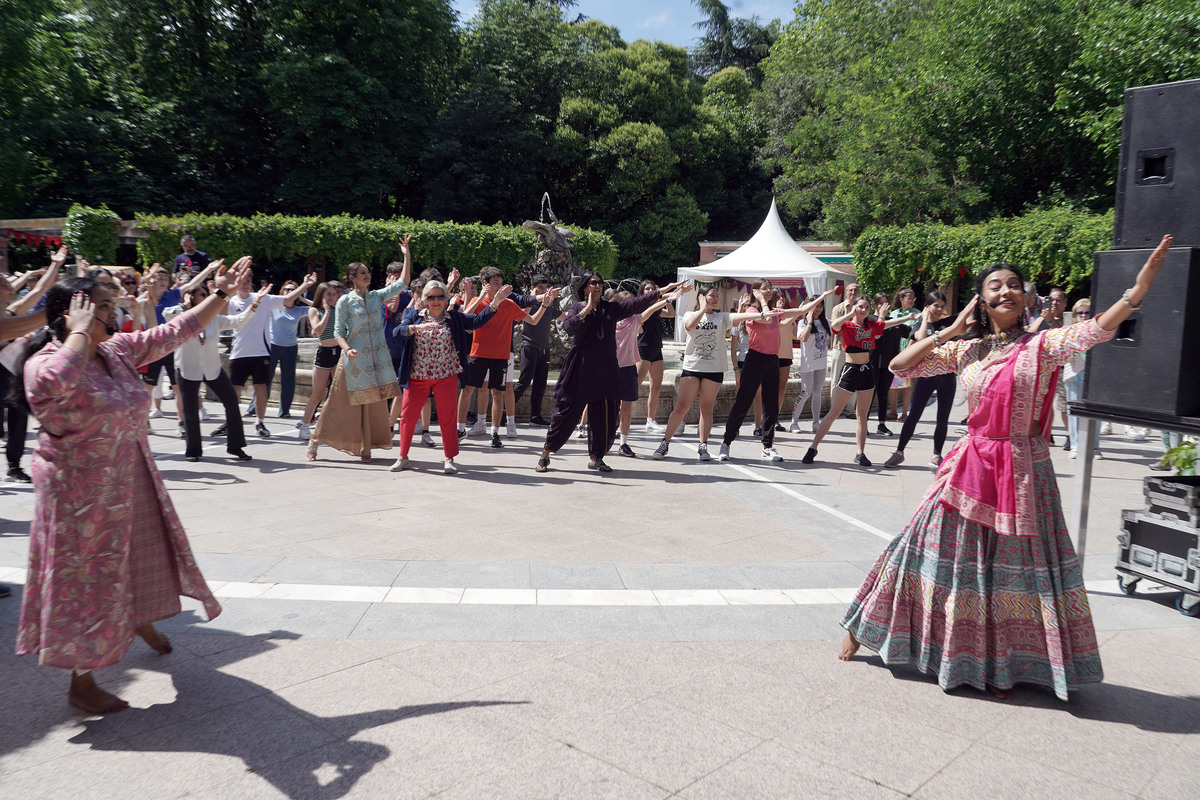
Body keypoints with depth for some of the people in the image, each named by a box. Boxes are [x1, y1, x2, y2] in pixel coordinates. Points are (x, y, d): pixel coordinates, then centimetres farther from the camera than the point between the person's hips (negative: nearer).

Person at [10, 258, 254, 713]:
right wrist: (79, 332, -33)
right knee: (87, 581, 3)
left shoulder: (118, 351, 0)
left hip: (131, 484, 8)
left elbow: (178, 331, 8)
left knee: (145, 554, 24)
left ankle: (141, 619, 55)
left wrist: (221, 295, 6)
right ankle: (81, 683, 21)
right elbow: (58, 383, -47)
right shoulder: (44, 364, -21)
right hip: (82, 493, -7)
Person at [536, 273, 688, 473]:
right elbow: (569, 327, -15)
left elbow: (636, 303, 3)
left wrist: (662, 292, -6)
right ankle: (546, 453, 10)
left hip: (606, 371, 4)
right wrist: (587, 309, -19)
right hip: (581, 369, -4)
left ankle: (595, 458, 18)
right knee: (567, 412, -3)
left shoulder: (610, 308, 13)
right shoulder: (577, 307, 4)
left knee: (605, 416, 4)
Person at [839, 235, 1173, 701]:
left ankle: (1003, 665, 21)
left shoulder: (1042, 345, -4)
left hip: (1023, 470, -2)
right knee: (941, 547, 8)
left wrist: (1143, 281, -35)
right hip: (971, 466, 2)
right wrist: (949, 332, 0)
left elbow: (1099, 329, -21)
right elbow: (900, 366, 5)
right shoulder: (965, 351, 6)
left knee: (1014, 564, 5)